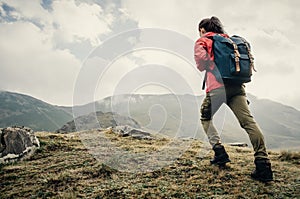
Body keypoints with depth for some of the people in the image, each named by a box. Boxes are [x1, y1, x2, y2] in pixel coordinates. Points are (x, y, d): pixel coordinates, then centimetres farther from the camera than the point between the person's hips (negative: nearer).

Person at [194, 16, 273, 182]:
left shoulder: (202, 41, 12)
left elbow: (201, 62, -6)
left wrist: (210, 67, 14)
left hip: (217, 86, -4)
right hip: (237, 85, 5)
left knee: (205, 117, 17)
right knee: (248, 122, -7)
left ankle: (220, 152, 5)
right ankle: (263, 164, -17)